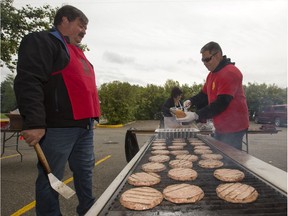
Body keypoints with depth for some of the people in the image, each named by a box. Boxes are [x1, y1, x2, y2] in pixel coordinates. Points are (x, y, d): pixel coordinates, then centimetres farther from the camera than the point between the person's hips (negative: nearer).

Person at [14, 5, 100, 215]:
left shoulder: (77, 51, 23)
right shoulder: (41, 41, -4)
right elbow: (28, 82, -17)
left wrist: (91, 116, 24)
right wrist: (34, 122, -25)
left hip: (84, 125, 9)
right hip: (59, 126, -9)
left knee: (85, 171, 16)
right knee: (51, 178, 3)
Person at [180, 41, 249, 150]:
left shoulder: (230, 73, -19)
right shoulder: (212, 74, 12)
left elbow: (221, 103, -26)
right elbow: (204, 94, 16)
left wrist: (197, 115, -30)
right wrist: (191, 101, -4)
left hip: (233, 128, -9)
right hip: (220, 127, 9)